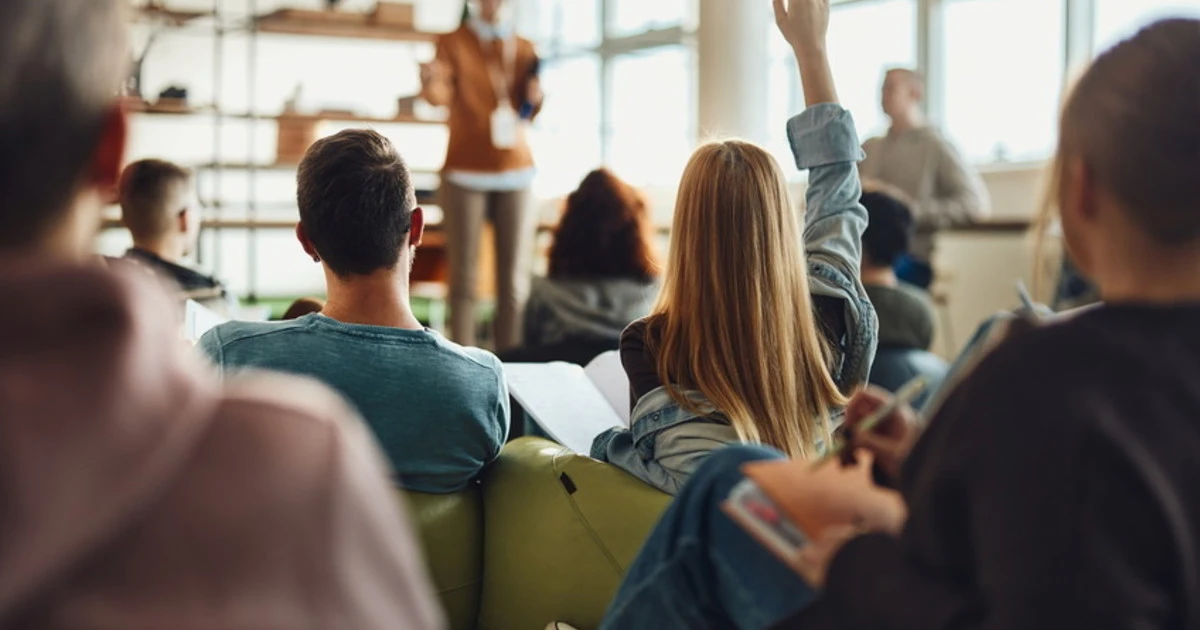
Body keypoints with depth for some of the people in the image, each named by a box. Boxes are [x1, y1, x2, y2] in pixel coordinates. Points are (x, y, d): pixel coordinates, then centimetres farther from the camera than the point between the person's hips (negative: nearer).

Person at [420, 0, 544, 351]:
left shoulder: (523, 49, 13)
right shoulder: (452, 43, 3)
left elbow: (528, 113, 16)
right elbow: (440, 94, -13)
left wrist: (534, 96, -6)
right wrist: (430, 83, -36)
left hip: (516, 171, 3)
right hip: (465, 171, -3)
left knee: (515, 278, 0)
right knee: (464, 274, -6)